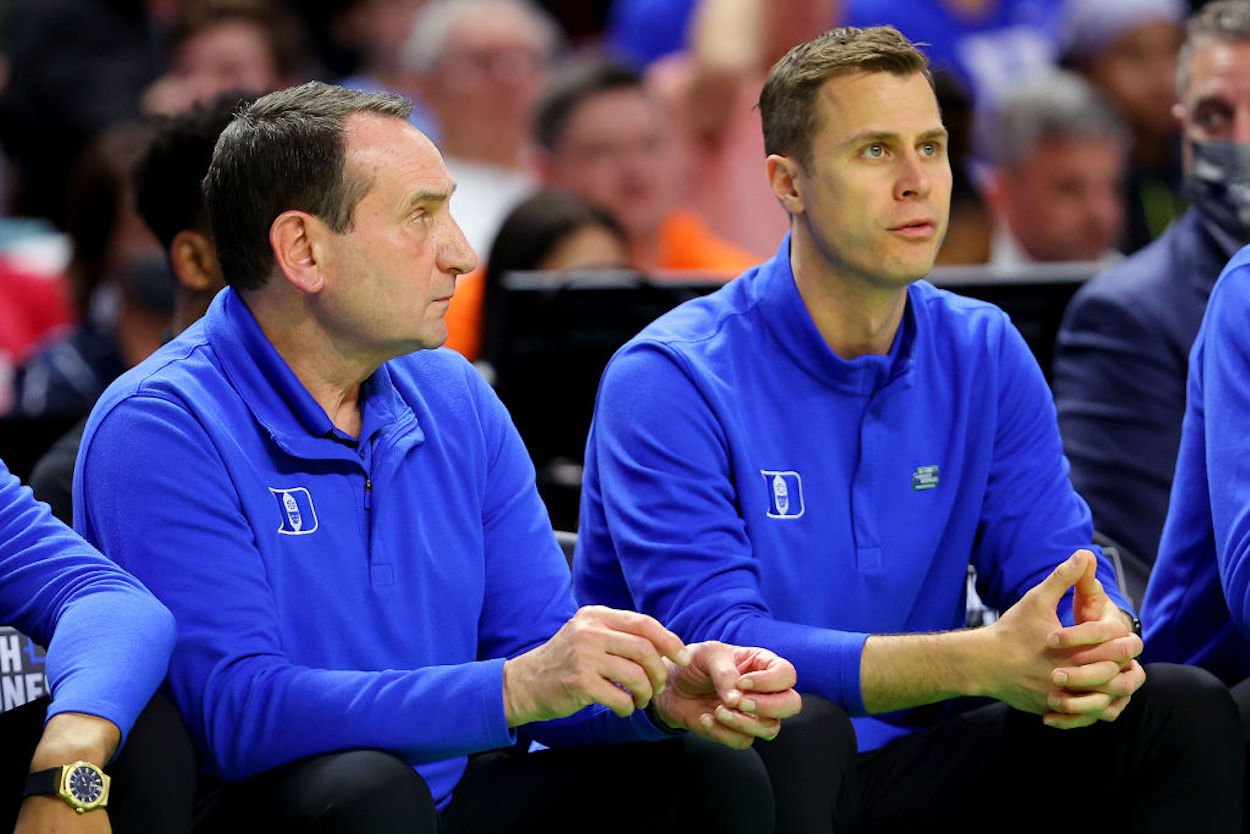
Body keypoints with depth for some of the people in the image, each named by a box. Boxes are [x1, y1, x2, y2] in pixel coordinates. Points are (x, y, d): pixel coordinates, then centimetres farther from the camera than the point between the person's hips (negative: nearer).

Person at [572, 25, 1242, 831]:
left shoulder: (985, 356, 8)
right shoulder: (668, 379, -12)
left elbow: (1058, 563, 4)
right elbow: (713, 643, -22)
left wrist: (1100, 645, -25)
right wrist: (979, 662, -34)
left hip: (907, 764, 5)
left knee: (1183, 709, -13)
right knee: (799, 735, -39)